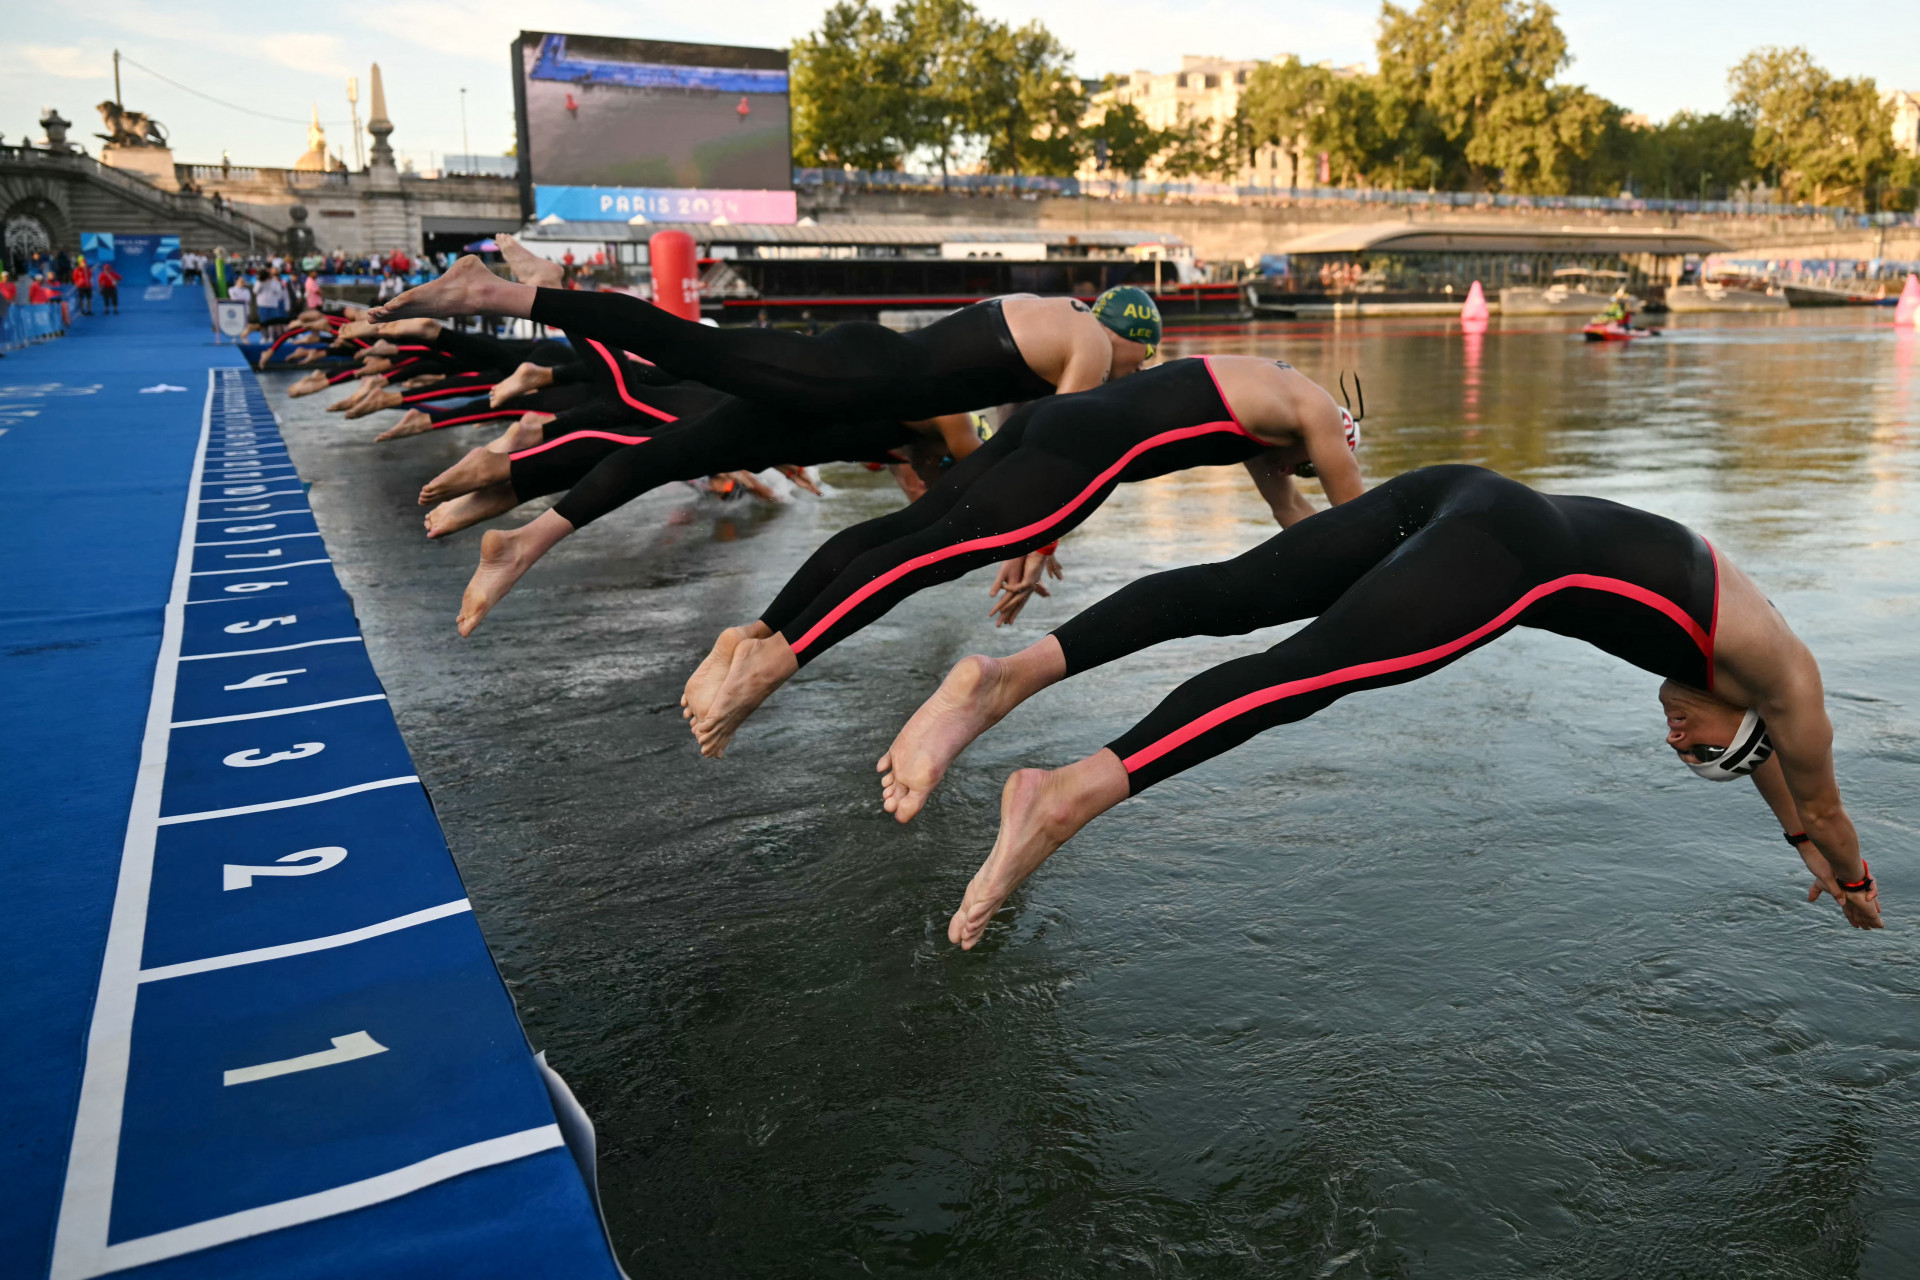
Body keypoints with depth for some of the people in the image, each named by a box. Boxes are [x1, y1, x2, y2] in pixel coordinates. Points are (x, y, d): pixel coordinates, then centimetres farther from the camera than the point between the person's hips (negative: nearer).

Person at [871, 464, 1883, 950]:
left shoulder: (1738, 642, 41)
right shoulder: (1790, 678, 23)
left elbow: (1761, 753, 56)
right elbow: (1821, 800, 39)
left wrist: (1801, 844, 69)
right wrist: (1854, 885, 58)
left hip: (1453, 498, 7)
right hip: (1510, 557, -7)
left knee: (1223, 595, -8)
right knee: (1307, 669, -22)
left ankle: (1007, 676, -22)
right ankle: (1069, 796, -37)